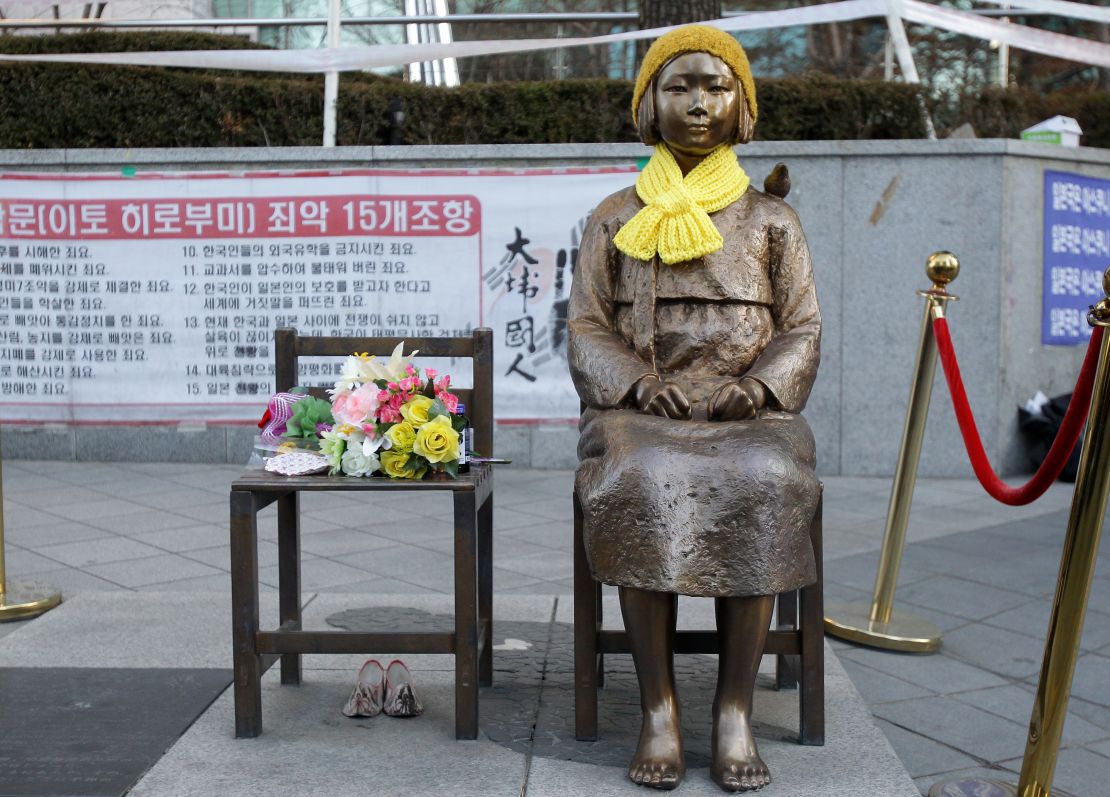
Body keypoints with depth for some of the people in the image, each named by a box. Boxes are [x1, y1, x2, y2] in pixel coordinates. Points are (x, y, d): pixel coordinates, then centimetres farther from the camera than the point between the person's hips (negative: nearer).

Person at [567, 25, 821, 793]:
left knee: (763, 491, -34)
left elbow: (802, 332, 8)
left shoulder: (770, 219, 14)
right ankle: (659, 707, -24)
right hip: (640, 411, 0)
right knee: (640, 491, -34)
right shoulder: (615, 219, 14)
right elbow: (586, 330, 7)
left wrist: (758, 387, -13)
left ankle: (736, 709, -24)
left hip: (749, 411, 0)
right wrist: (639, 386, -13)